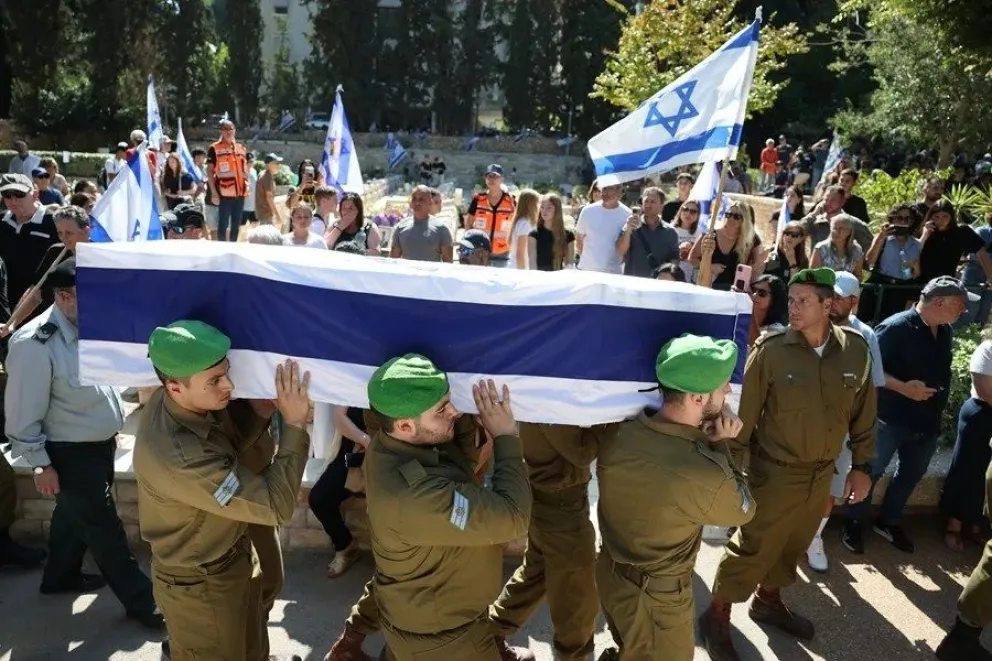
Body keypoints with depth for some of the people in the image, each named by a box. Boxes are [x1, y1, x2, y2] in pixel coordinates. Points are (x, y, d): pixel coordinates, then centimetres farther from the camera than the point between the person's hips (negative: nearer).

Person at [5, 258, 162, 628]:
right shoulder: (35, 344, -26)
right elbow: (24, 410, -19)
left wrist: (111, 427, 18)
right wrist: (40, 464, -14)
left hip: (100, 444, 8)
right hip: (71, 454, -7)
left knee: (75, 514, 26)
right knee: (104, 528, 4)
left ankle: (60, 576, 48)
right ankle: (140, 599, 18)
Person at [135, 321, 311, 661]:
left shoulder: (194, 403, -15)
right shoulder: (179, 456, -39)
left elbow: (232, 442, 3)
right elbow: (275, 506, -34)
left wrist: (260, 410, -17)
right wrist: (294, 424, -32)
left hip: (234, 560, 8)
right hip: (200, 585, -8)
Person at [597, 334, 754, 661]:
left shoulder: (618, 435, -17)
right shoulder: (705, 477, -34)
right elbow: (743, 509, -10)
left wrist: (702, 439, -8)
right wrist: (719, 446, -9)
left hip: (609, 574, 6)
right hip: (657, 599, -5)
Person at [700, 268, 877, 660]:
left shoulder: (855, 349, -7)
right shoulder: (771, 350, -18)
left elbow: (863, 413, 5)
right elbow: (744, 413, -12)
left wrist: (861, 466, 8)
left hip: (822, 474, 5)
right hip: (775, 472, -4)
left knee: (792, 547, 22)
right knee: (752, 548, 5)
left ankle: (768, 602, 45)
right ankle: (717, 616, 24)